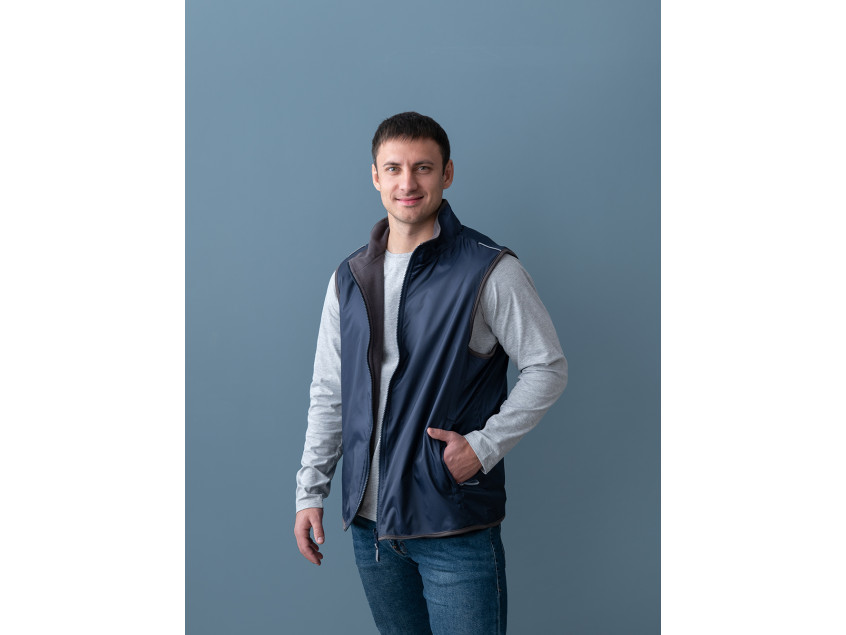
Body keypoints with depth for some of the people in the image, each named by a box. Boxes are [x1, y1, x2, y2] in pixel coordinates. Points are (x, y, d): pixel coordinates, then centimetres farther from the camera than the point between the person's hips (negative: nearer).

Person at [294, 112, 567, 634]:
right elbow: (329, 394, 12)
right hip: (369, 519, 5)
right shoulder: (350, 278, 8)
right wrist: (310, 492, 9)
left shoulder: (490, 271, -8)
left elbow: (549, 368, -3)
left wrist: (485, 445, -13)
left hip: (457, 527, -4)